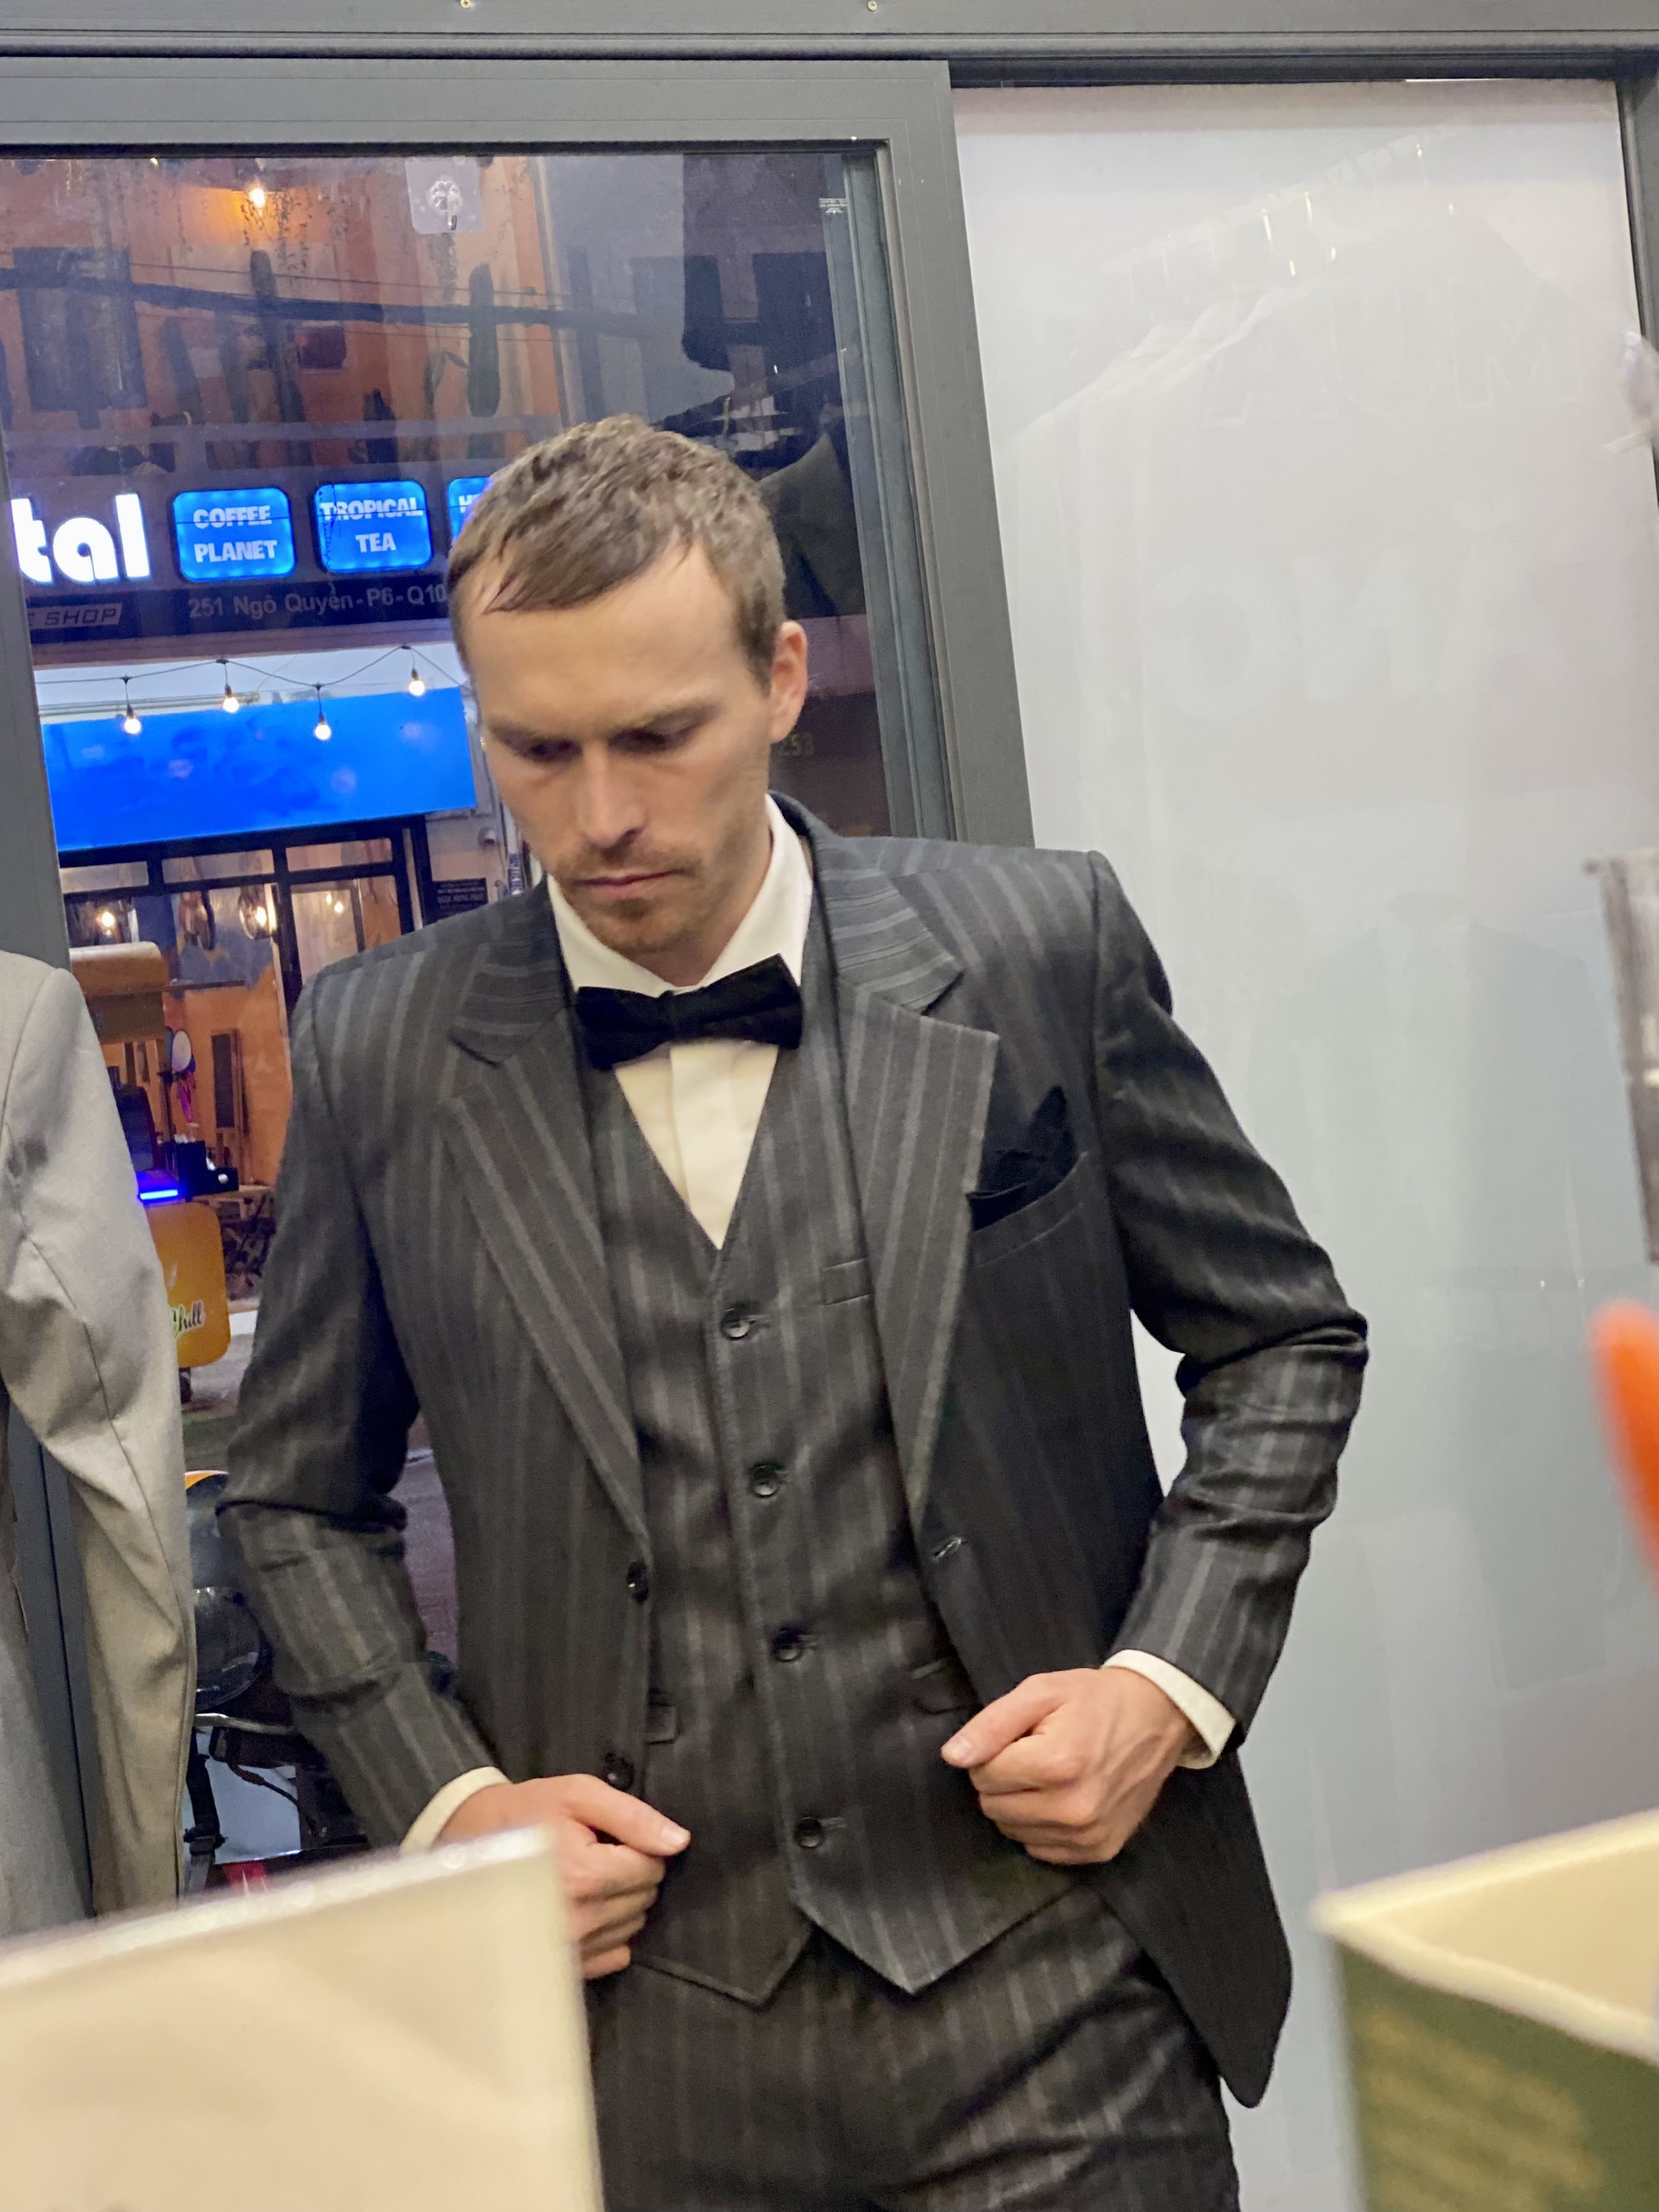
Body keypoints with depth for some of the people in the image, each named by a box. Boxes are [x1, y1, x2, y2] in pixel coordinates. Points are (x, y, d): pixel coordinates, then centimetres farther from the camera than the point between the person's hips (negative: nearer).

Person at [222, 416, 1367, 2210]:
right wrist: (446, 1799, -2)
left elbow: (1281, 1342, 7)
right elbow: (298, 1501, 11)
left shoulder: (1039, 952, -4)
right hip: (639, 2025, 1)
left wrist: (1175, 1684, -5)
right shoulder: (380, 1053, 0)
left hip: (1048, 1979, -1)